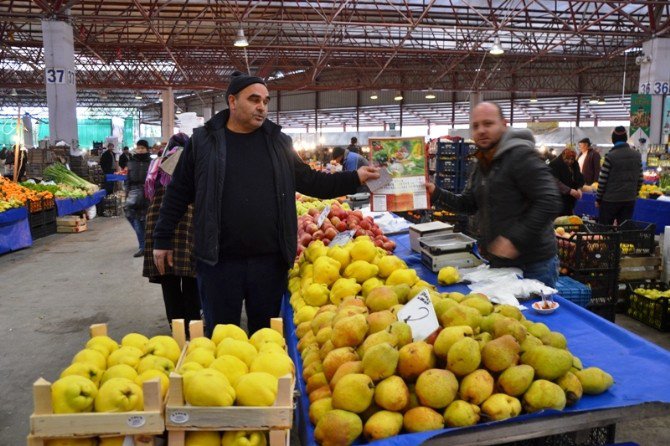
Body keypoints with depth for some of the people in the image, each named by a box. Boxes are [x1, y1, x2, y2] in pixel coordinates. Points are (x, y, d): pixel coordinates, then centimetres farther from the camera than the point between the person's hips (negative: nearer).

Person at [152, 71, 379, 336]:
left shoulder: (278, 142, 8)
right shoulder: (203, 141, 1)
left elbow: (310, 181, 11)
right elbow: (178, 193, 5)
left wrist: (355, 178, 2)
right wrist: (162, 239, 7)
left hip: (270, 260, 2)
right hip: (218, 261, -2)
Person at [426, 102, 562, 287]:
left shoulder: (521, 154, -17)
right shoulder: (482, 164, 11)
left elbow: (549, 202, -24)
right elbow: (468, 203, 16)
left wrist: (516, 239, -27)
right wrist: (436, 194, 1)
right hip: (498, 263, 9)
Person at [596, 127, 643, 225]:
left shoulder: (610, 156, -11)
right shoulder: (637, 156, 5)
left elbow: (602, 181, -9)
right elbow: (640, 179, 9)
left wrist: (598, 199, -1)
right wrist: (634, 194, 20)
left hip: (611, 199, -5)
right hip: (630, 199, 5)